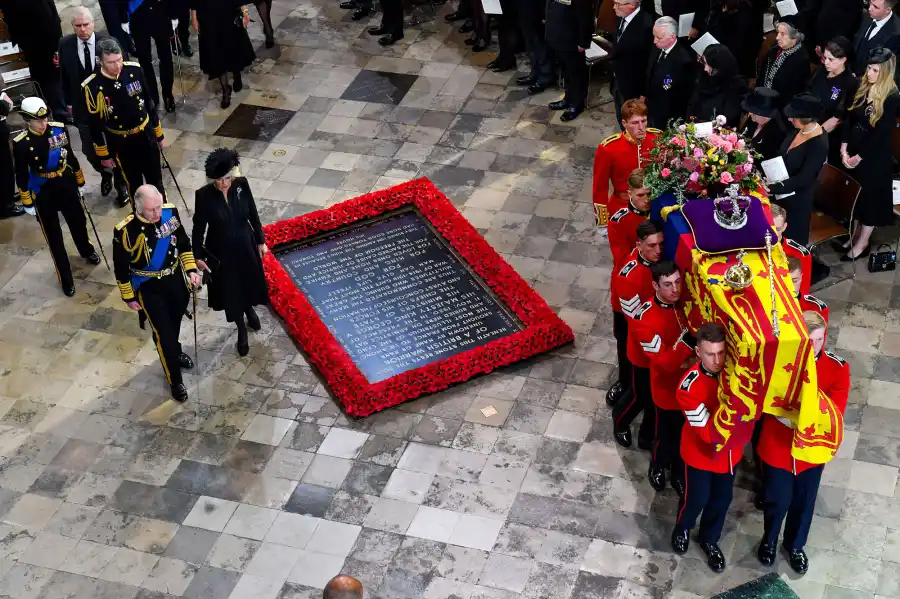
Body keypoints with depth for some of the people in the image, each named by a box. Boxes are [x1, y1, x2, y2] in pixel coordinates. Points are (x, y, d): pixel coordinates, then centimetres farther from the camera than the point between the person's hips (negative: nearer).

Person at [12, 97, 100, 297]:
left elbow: (71, 157, 4)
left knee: (78, 222, 23)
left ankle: (87, 252, 54)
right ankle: (66, 278, 20)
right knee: (54, 236, 7)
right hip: (42, 193, -4)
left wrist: (79, 182, 13)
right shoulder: (21, 144, -20)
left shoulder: (59, 129, -10)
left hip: (66, 185, 4)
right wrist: (28, 203, -6)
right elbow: (22, 176, -10)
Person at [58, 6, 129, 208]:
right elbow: (64, 76, 4)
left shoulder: (108, 42, -14)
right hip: (83, 108, 2)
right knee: (89, 150, 9)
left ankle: (121, 185, 32)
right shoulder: (65, 45, -8)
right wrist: (69, 103, 5)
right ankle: (105, 173, 41)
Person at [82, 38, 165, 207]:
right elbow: (95, 124, -10)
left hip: (146, 135, 2)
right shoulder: (92, 86, -20)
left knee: (155, 180, 17)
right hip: (121, 143, -2)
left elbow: (148, 103, 1)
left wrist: (158, 133, 9)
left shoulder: (134, 70, -12)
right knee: (134, 184, 15)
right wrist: (104, 154, -4)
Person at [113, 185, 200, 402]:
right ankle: (175, 380, 23)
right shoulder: (125, 231, -29)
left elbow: (184, 243, 2)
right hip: (149, 288, -4)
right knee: (163, 332, 4)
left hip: (175, 279, 4)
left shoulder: (170, 212, -17)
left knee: (175, 322, 26)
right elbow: (121, 268, -15)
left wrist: (191, 269, -4)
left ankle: (175, 352, 57)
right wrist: (129, 297, -7)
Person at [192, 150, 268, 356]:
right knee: (229, 291, 16)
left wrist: (261, 241, 4)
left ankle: (249, 310, 59)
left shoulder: (241, 185, -17)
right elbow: (199, 227, -11)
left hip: (245, 247, 2)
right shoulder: (204, 195, -23)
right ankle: (241, 330, 40)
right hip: (221, 252, -2)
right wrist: (198, 256, -6)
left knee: (248, 283, 25)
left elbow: (253, 214, -3)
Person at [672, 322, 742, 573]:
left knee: (722, 498, 22)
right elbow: (708, 433, -31)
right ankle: (682, 529, 51)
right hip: (701, 453, -4)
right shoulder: (690, 387, -32)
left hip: (729, 451, 4)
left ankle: (709, 539, 50)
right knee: (696, 499, 17)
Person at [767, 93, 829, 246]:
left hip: (797, 199, -7)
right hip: (782, 193, 7)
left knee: (792, 239, 12)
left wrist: (772, 188, -28)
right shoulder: (800, 130, -6)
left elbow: (802, 179, -27)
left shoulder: (819, 145, -28)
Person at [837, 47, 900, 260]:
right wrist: (844, 148, -7)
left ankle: (862, 243, 18)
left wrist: (859, 156, -15)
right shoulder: (861, 87, 2)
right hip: (853, 153, 6)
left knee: (870, 198, 7)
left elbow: (881, 134, -18)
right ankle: (855, 236, 31)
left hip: (875, 158, -6)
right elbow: (850, 118, 2)